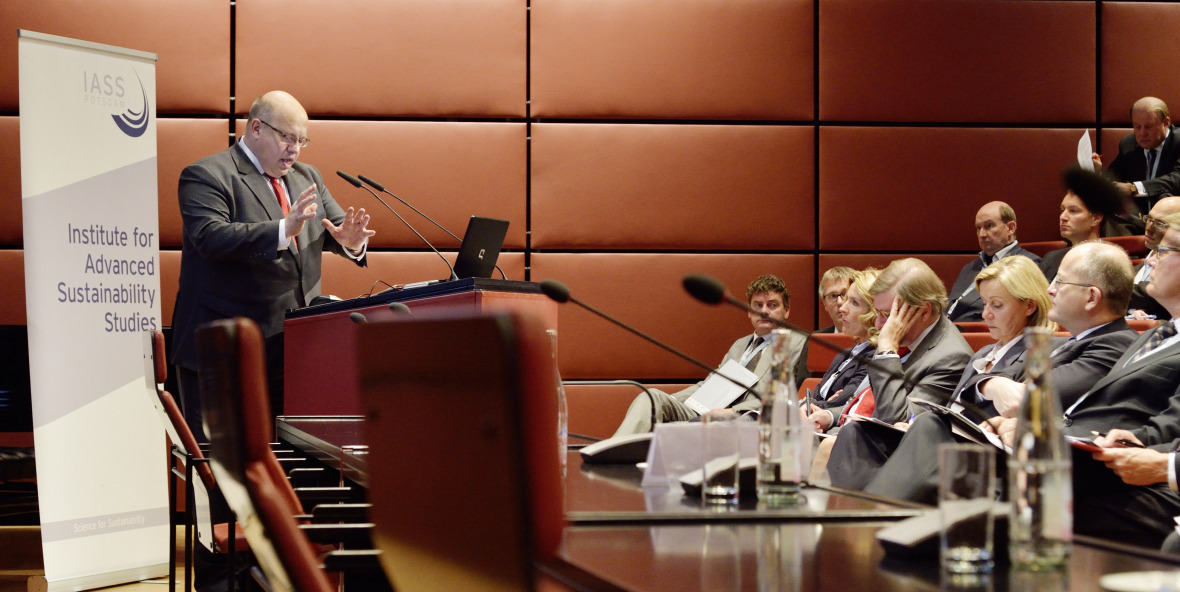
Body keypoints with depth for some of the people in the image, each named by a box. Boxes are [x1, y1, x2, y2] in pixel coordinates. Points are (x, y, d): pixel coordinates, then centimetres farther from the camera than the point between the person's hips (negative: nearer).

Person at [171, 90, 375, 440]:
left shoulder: (307, 178, 17)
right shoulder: (206, 176, -7)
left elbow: (337, 228, 14)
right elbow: (210, 237, -22)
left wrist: (350, 240, -11)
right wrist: (283, 230, -32)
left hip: (292, 346, 7)